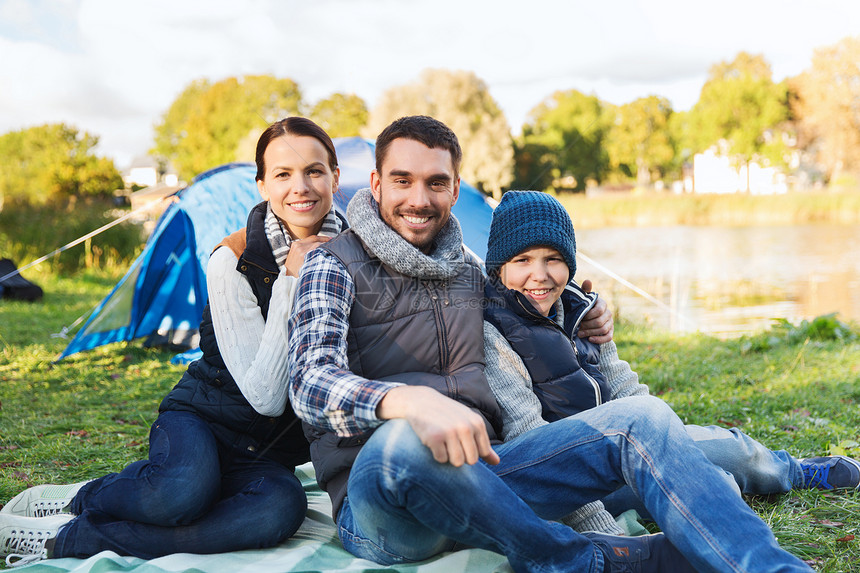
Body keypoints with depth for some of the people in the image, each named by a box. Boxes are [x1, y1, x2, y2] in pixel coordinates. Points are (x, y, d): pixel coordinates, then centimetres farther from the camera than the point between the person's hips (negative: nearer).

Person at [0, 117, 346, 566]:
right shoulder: (233, 262, -15)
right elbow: (264, 396, -21)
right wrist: (290, 282, -24)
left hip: (266, 453, 4)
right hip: (201, 419, -3)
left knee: (280, 508, -34)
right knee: (183, 490, -40)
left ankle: (65, 538, -21)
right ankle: (78, 499, -6)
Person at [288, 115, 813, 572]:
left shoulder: (468, 272, 17)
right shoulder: (334, 267, -2)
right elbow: (312, 383, -20)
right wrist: (409, 401, -41)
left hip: (476, 476, 6)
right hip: (379, 504, -5)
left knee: (639, 417, -10)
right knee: (401, 442, -41)